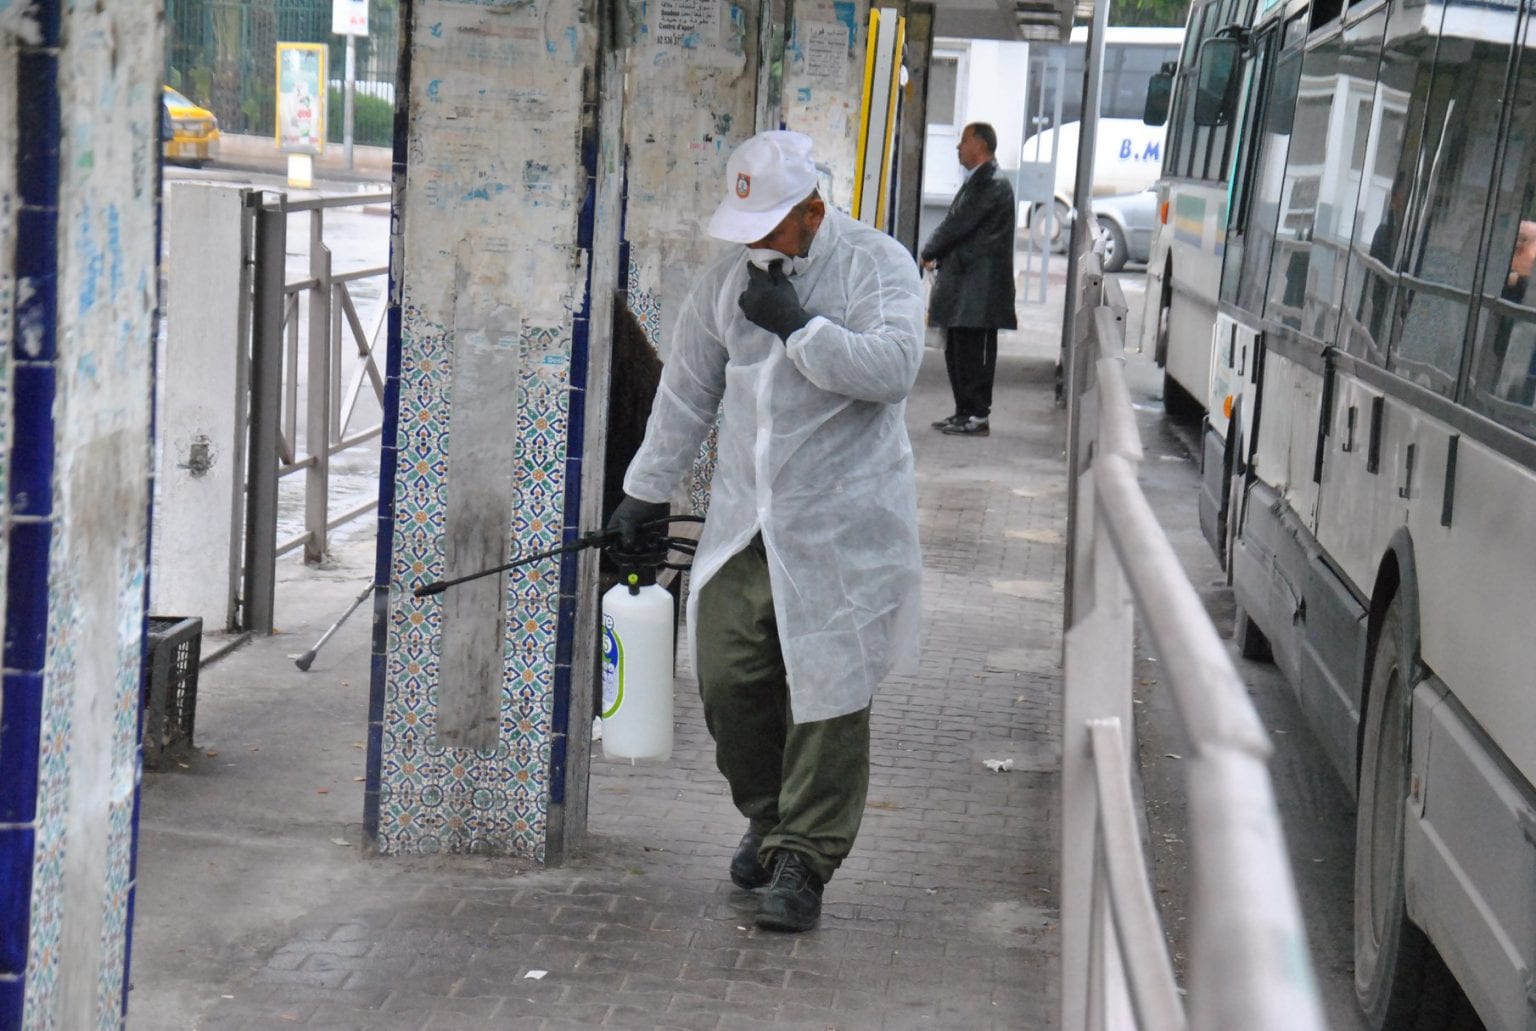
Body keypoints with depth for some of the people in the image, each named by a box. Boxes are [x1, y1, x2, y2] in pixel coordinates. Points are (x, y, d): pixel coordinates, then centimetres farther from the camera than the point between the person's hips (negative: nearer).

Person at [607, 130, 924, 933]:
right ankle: (768, 820, 30)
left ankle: (802, 861, 7)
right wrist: (647, 489, 20)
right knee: (727, 679, 5)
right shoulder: (727, 277, 7)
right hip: (743, 520, 5)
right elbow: (686, 391, 17)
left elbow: (893, 367, -21)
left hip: (842, 527, -5)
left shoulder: (877, 265, -6)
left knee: (827, 689, -4)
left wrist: (799, 325, -21)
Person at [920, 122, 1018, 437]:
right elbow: (956, 224, 20)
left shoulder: (991, 184, -14)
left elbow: (958, 224, -16)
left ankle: (978, 417, -3)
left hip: (977, 287, -10)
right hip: (962, 284, 10)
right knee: (957, 351, 13)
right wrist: (938, 256, 6)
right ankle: (964, 411, 20)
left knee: (973, 352, -7)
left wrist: (928, 254, -4)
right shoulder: (977, 182, 18)